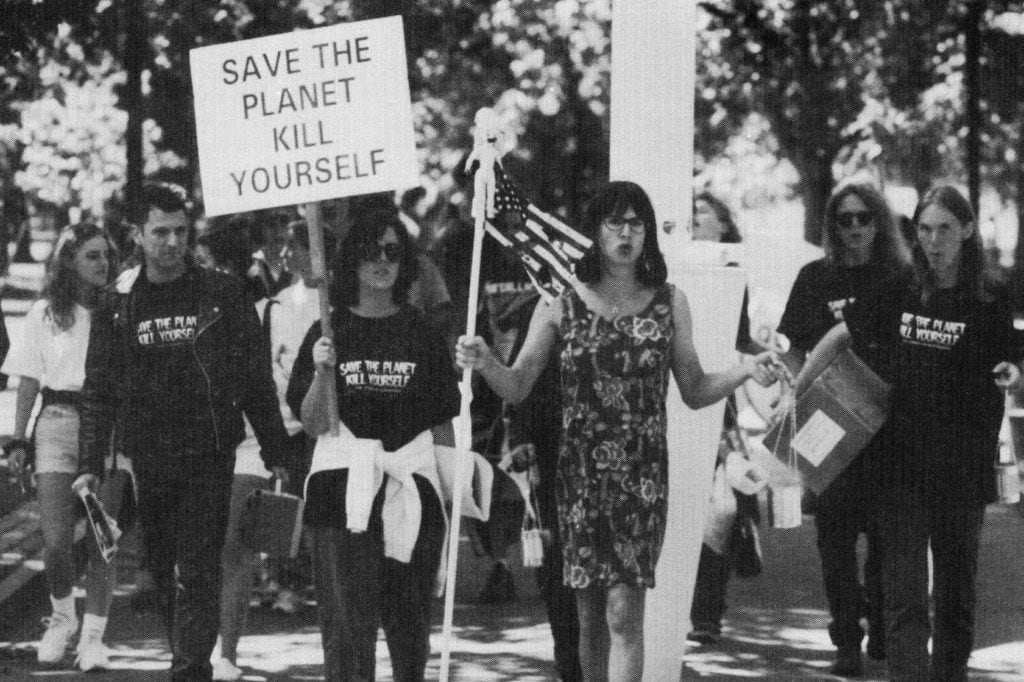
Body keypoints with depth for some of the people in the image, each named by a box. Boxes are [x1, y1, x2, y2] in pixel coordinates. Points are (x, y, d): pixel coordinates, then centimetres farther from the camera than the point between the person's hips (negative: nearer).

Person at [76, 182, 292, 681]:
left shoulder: (223, 295, 0)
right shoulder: (116, 305, 5)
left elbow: (257, 379, 3)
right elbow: (97, 391, 6)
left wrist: (275, 453, 2)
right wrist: (90, 464, -3)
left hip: (209, 456, -3)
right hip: (148, 461, 3)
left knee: (197, 571, -10)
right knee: (164, 572, 9)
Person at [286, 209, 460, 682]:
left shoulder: (423, 333, 8)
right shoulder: (328, 332, 4)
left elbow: (442, 425, 9)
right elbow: (312, 425, 2)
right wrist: (323, 374, -14)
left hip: (411, 487, 2)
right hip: (344, 488, -1)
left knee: (409, 624, 6)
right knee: (348, 626, -6)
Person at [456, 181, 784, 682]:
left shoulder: (669, 304, 5)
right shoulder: (561, 306, 3)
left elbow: (695, 392, 9)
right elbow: (517, 388, 1)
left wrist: (744, 372, -9)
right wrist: (486, 364, -19)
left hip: (642, 474, -1)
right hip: (579, 472, 1)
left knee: (624, 612, -12)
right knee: (591, 616, 8)